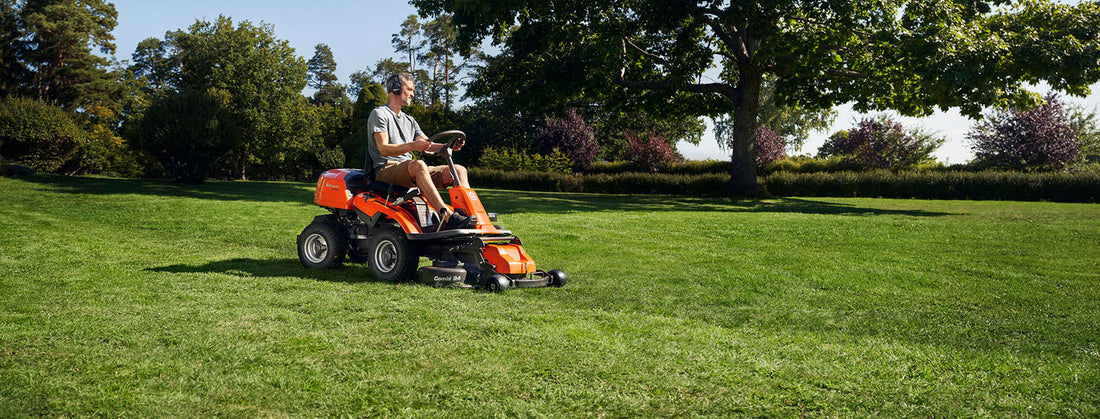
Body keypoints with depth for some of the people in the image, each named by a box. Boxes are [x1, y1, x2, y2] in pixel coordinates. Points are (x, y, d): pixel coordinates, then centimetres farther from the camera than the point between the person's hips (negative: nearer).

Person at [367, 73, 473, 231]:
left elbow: (428, 145, 13)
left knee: (459, 170, -8)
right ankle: (447, 217, -49)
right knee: (418, 165, -40)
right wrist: (413, 146, -29)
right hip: (386, 169, -8)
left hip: (411, 172, 8)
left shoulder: (409, 121, 26)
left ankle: (471, 219, -24)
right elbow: (383, 149, -13)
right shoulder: (379, 114, 1)